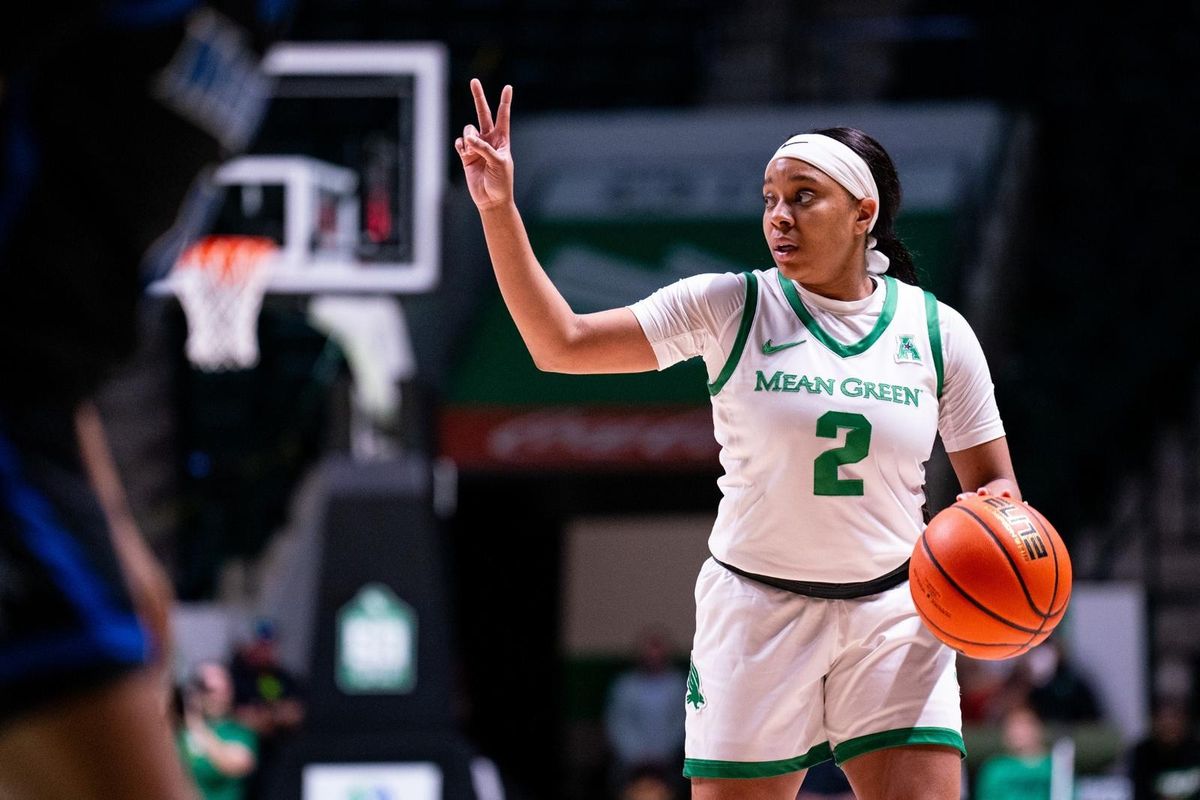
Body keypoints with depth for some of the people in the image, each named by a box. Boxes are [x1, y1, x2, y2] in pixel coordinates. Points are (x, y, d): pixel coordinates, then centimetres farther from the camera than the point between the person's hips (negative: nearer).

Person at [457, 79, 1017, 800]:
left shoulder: (938, 332, 2)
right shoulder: (728, 307, -2)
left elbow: (994, 483, 10)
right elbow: (561, 344, -4)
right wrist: (499, 211, -13)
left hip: (892, 617, 1)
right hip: (757, 611, -1)